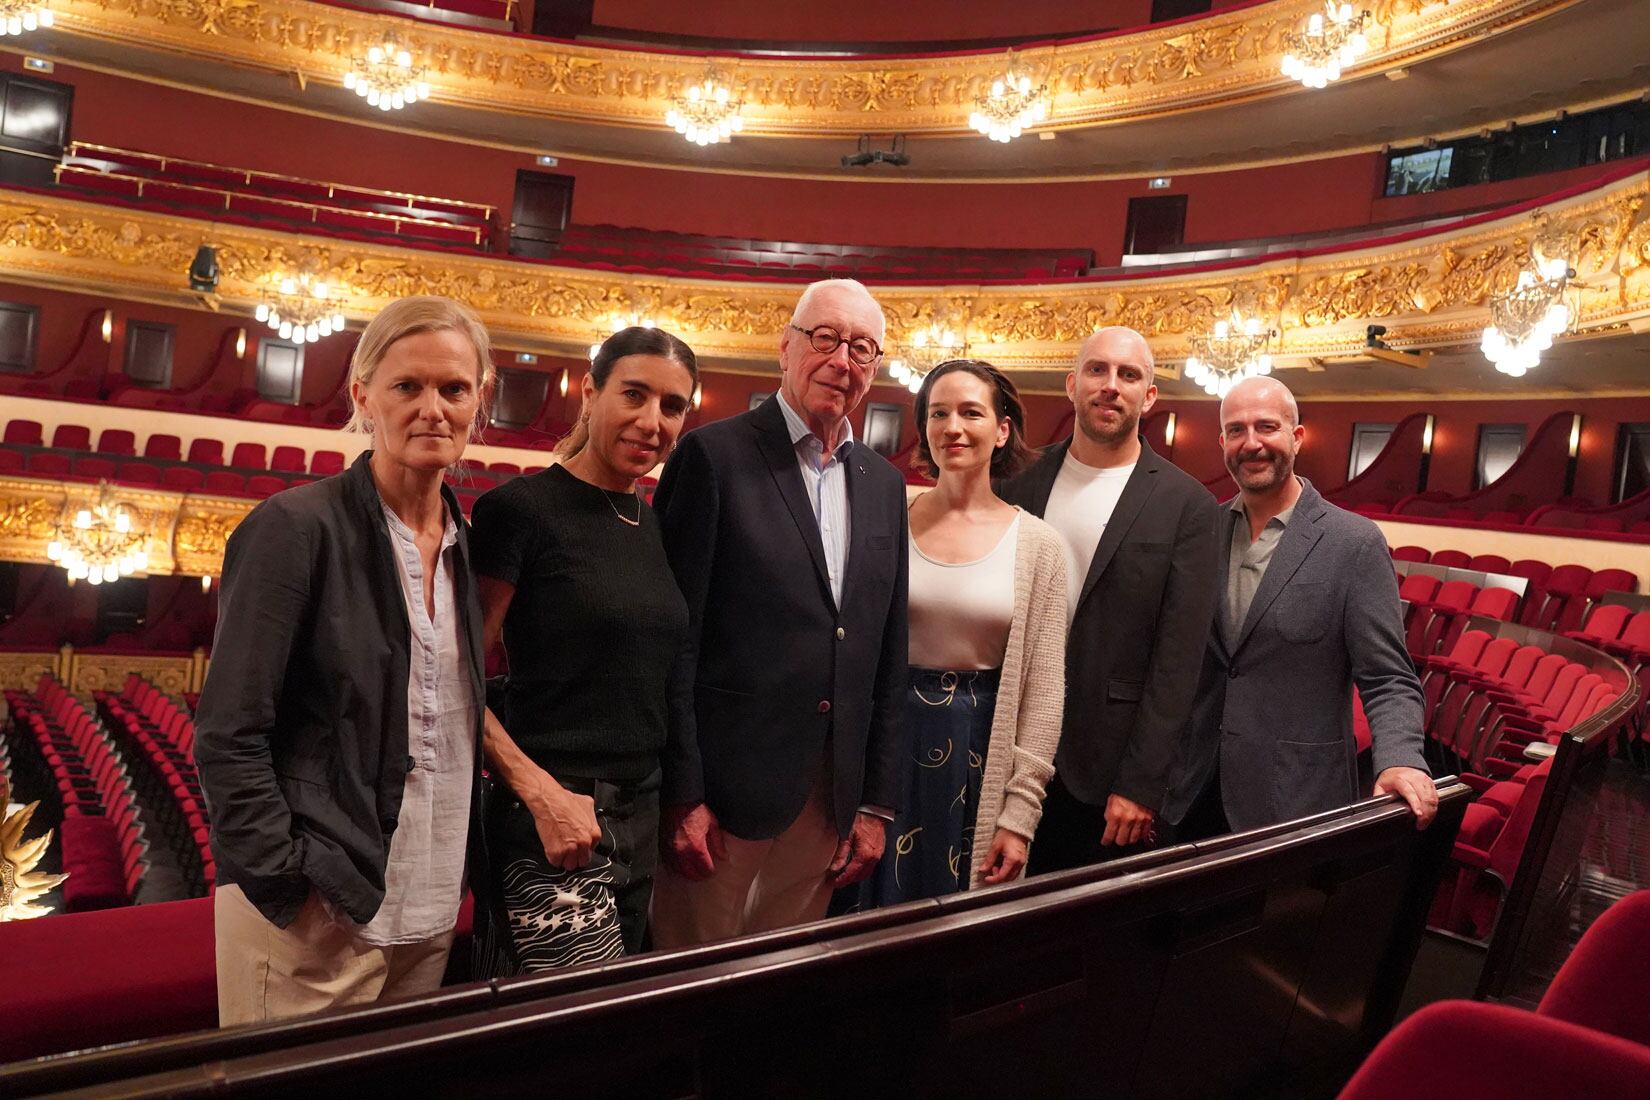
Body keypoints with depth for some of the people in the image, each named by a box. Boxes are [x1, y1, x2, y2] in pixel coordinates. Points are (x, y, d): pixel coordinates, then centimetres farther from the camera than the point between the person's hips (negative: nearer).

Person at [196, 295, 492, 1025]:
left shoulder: (464, 542, 7)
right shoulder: (297, 527, -11)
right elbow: (228, 736, -12)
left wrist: (457, 876, 7)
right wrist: (290, 886, -15)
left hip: (433, 915, 6)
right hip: (315, 912, -6)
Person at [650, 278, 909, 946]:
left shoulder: (884, 484, 11)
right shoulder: (713, 456, -7)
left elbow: (889, 657, 11)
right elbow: (675, 636, -10)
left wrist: (877, 804, 9)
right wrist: (681, 796, -12)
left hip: (830, 806, 5)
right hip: (721, 792, -5)